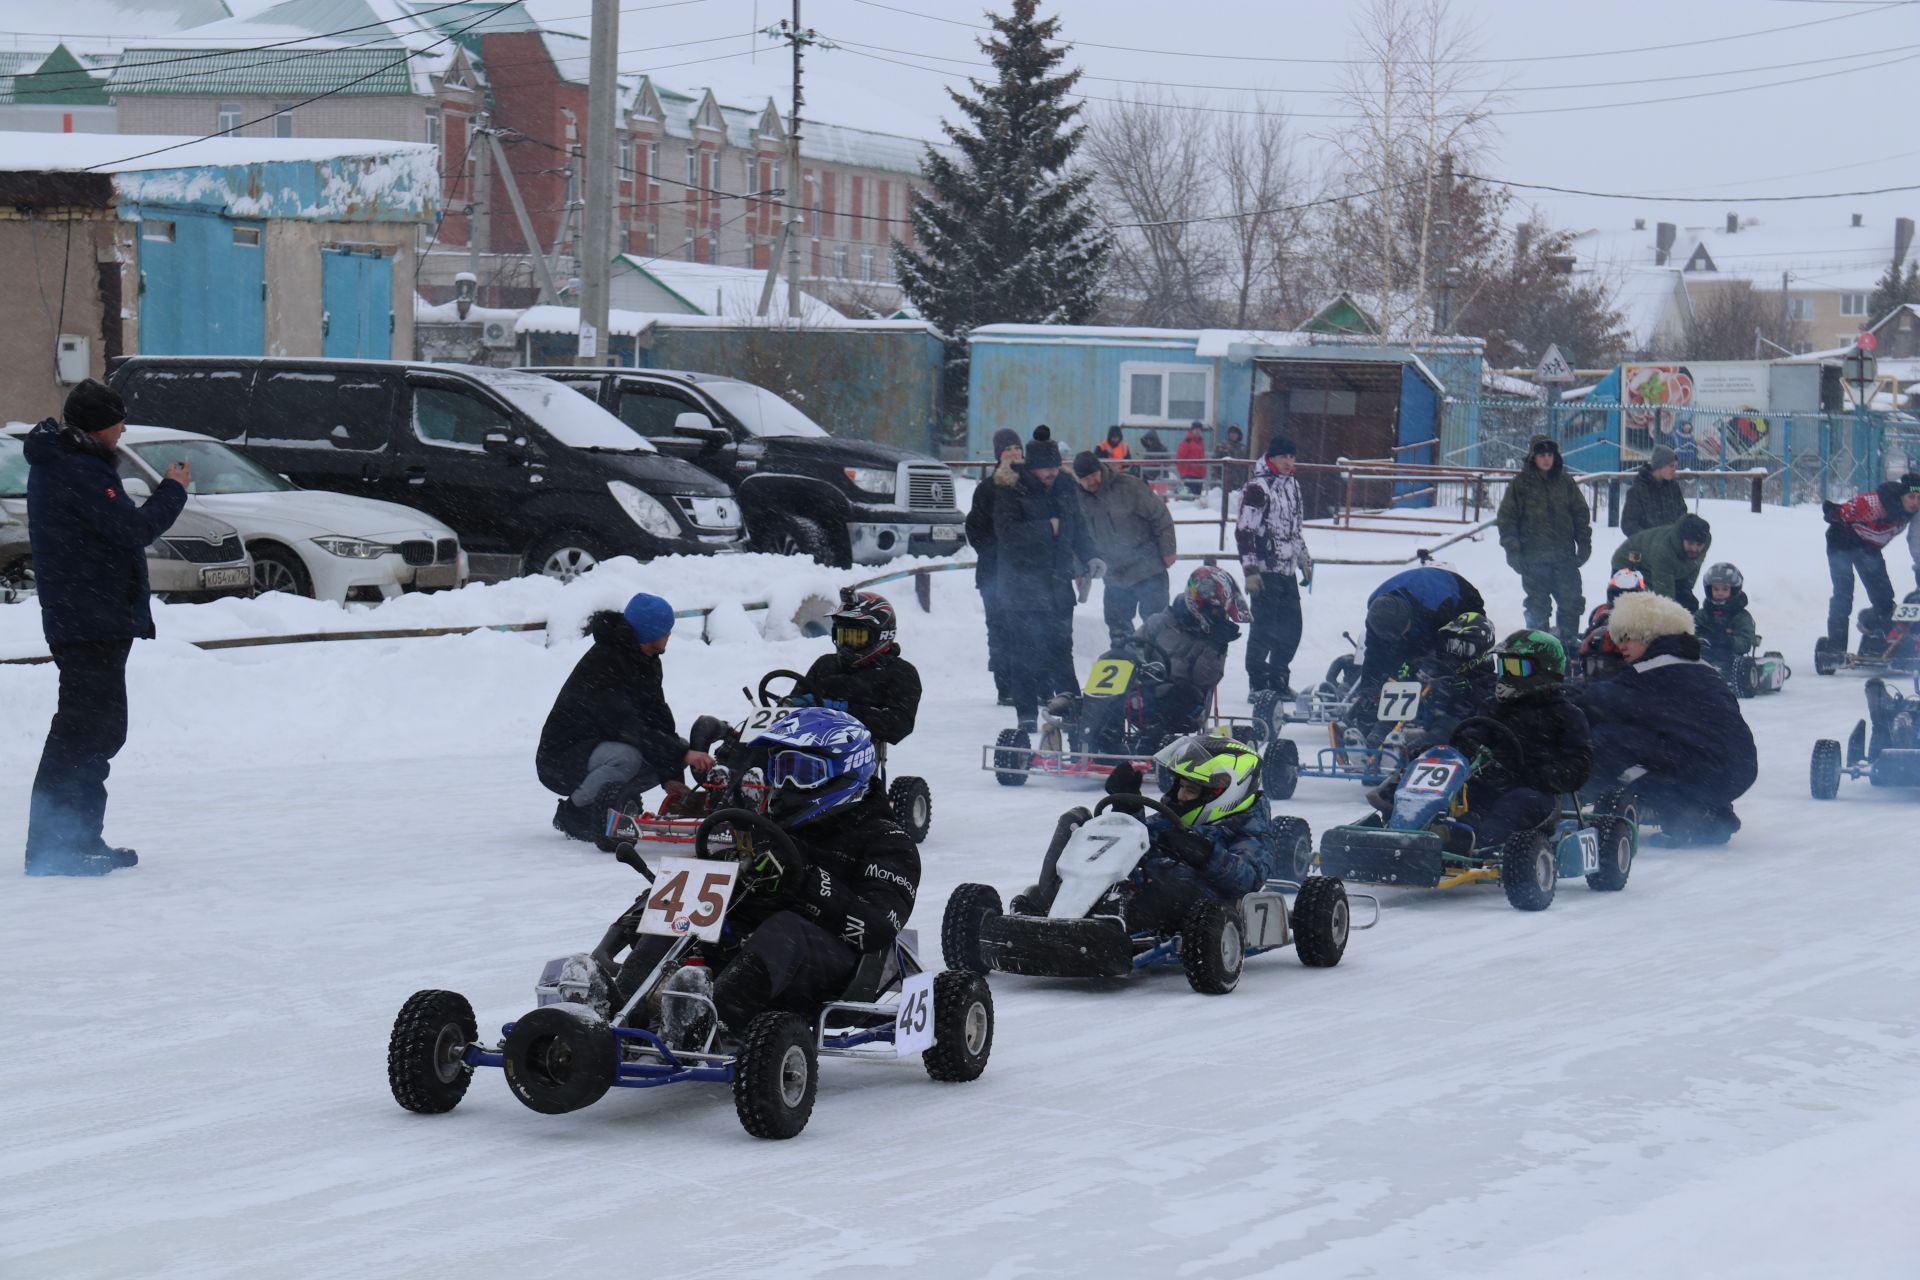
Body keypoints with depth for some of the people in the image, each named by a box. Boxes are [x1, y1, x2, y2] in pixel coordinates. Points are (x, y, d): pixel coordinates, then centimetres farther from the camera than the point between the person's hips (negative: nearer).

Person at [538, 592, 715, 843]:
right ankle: (573, 813, -15)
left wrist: (672, 779, -12)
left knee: (680, 747, -7)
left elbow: (660, 719, 1)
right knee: (626, 757, -38)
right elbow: (629, 728, -32)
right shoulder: (602, 665, -25)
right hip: (560, 760, -9)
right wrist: (683, 755, -37)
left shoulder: (646, 662, 4)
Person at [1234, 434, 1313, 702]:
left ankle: (1278, 680, 23)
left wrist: (1304, 560, 25)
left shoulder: (1292, 484, 15)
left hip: (1287, 571, 8)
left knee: (1291, 628, 11)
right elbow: (1244, 531, -14)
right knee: (1265, 627, -5)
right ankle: (1257, 684, 4)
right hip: (1265, 571, -8)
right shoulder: (1257, 488, -12)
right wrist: (1249, 570, -17)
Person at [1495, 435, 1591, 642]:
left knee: (1572, 603, -1)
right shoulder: (1521, 484, 2)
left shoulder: (1566, 483, 9)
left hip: (1565, 557, 2)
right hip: (1534, 559, -2)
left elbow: (1581, 515, 15)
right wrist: (1513, 552, -7)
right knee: (1538, 607, 2)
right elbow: (1507, 519, 1)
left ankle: (1570, 644, 9)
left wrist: (1584, 545, 6)